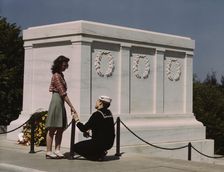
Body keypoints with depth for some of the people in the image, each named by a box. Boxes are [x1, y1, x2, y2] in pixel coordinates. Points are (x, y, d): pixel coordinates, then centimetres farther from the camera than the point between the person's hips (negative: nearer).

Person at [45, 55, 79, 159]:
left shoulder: (60, 75, 16)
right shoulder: (56, 76, -13)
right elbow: (63, 93, -17)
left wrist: (70, 106, 14)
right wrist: (72, 107, -17)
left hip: (61, 103, 9)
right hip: (56, 101, -9)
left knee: (60, 129, 7)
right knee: (52, 129, -5)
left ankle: (57, 150, 8)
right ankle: (49, 152, -1)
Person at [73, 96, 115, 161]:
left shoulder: (97, 114, -17)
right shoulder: (109, 113, 8)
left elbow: (84, 128, -12)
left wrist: (77, 121, 4)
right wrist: (88, 130, 14)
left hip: (100, 143, -9)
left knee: (75, 147, 1)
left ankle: (98, 155, -6)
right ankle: (101, 152, 12)